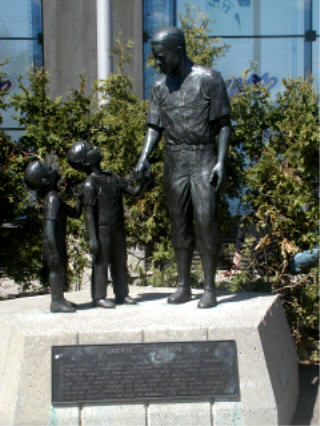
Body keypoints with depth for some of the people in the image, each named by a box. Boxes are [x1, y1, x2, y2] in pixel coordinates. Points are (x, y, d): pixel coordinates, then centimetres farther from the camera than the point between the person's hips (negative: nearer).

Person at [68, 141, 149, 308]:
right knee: (101, 263, -2)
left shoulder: (112, 178, 11)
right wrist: (92, 238, -18)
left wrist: (142, 182, -8)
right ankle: (98, 297, 4)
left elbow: (135, 192, 12)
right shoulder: (90, 183, -11)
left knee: (120, 262, 10)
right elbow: (88, 213, -14)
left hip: (117, 228, 7)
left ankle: (122, 294, 18)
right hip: (101, 229, -7)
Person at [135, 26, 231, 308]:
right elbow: (154, 126, 9)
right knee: (179, 223, 6)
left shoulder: (208, 79, -5)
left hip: (204, 158, -4)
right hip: (174, 160, 5)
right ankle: (183, 286, 13)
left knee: (205, 222, -9)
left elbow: (224, 124, -5)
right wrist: (145, 156, -8)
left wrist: (221, 162, -14)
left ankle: (209, 288, -4)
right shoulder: (160, 86, 9)